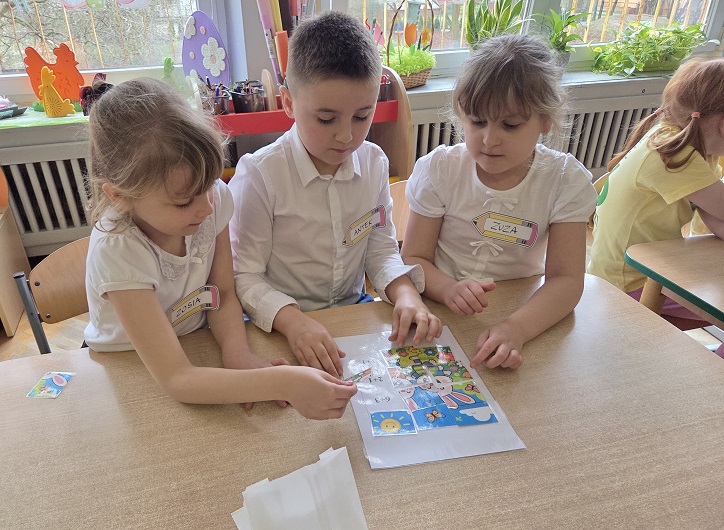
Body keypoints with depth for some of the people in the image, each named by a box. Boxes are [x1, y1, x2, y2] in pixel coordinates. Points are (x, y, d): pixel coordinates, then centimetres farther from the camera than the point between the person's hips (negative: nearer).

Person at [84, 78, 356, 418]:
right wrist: (285, 383, -42)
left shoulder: (213, 197, -19)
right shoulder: (117, 251, -31)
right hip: (128, 367, -4)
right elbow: (176, 380, -33)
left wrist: (238, 354, -26)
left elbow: (224, 293, -7)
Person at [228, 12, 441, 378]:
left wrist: (405, 293, -15)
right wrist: (293, 321, -32)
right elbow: (245, 275, -14)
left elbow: (381, 249, 5)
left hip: (354, 313, 5)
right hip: (280, 328, -4)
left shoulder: (374, 163, -2)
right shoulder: (259, 175, -17)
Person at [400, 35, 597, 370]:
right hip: (444, 313, 0)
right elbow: (414, 258, -6)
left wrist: (516, 328, -32)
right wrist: (448, 290, -28)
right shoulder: (438, 169, -7)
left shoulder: (566, 181, -7)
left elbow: (566, 279, -12)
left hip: (523, 314, 1)